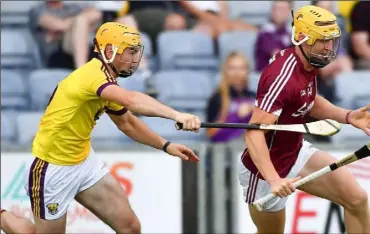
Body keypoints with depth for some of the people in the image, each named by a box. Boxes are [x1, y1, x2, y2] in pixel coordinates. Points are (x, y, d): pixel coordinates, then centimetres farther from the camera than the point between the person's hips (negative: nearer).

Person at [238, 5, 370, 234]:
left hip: (297, 153, 8)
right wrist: (273, 180, -48)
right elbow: (254, 133, -37)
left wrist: (348, 116, -2)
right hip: (266, 169, -8)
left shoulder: (309, 62, -4)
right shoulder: (283, 77, -31)